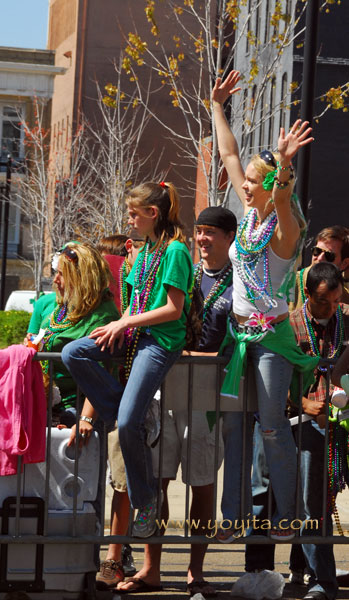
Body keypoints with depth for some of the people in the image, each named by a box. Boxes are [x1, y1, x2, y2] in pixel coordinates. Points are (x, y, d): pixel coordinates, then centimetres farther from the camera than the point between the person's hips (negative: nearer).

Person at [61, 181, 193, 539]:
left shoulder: (175, 251, -11)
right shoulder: (145, 250, 17)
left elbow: (173, 310, -15)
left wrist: (126, 322, -12)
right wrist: (120, 327, 0)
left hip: (162, 341, -9)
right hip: (134, 334, 9)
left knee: (128, 423, -16)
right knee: (72, 354, -12)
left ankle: (145, 501, 1)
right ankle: (118, 411, -4)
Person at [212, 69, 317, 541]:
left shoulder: (284, 227, -10)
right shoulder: (250, 214, 9)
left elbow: (282, 201, -36)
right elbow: (229, 155, 16)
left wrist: (283, 165, -52)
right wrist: (218, 106, 19)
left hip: (272, 333, -7)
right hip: (238, 330, 7)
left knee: (273, 426, -6)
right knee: (232, 422, 4)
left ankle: (284, 515, 4)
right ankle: (234, 514, 9)